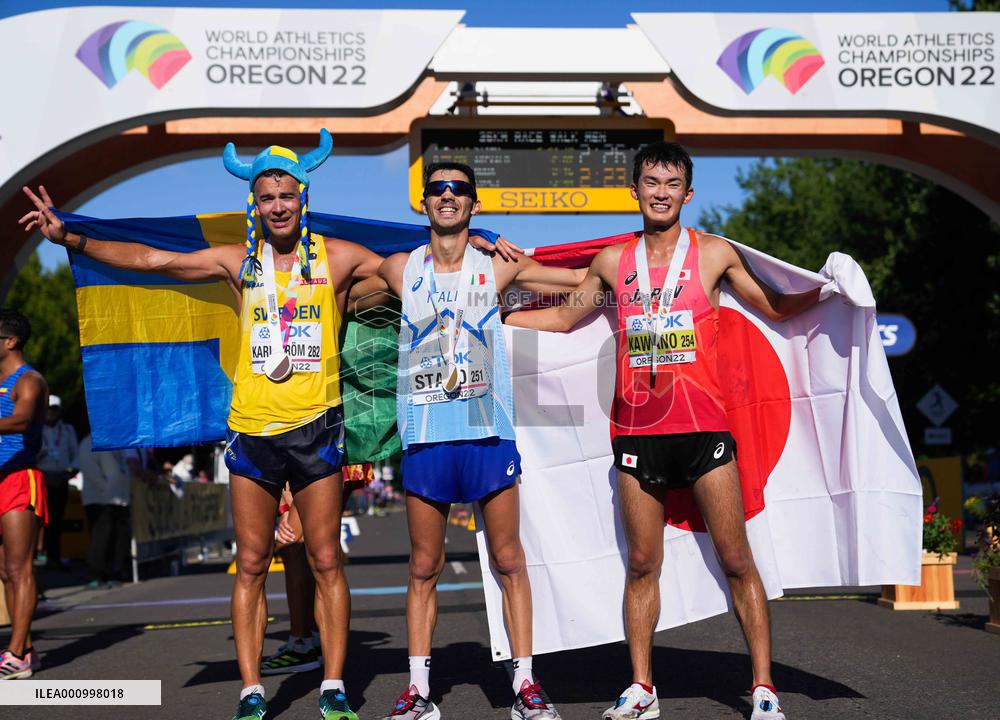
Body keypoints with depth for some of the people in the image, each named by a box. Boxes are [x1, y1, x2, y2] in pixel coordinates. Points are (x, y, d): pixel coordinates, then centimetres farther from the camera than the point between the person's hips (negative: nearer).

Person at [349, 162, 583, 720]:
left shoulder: (498, 267, 4)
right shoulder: (400, 270, 7)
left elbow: (588, 281, 14)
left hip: (489, 432, -1)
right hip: (425, 436, 1)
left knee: (509, 561, 1)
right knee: (424, 567, 5)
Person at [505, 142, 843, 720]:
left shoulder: (715, 253, 5)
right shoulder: (613, 262, 10)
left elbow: (776, 307, 14)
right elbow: (566, 317, 24)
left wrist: (828, 290, -1)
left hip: (703, 428, -2)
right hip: (637, 431, 2)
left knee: (737, 560, -3)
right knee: (643, 564, 6)